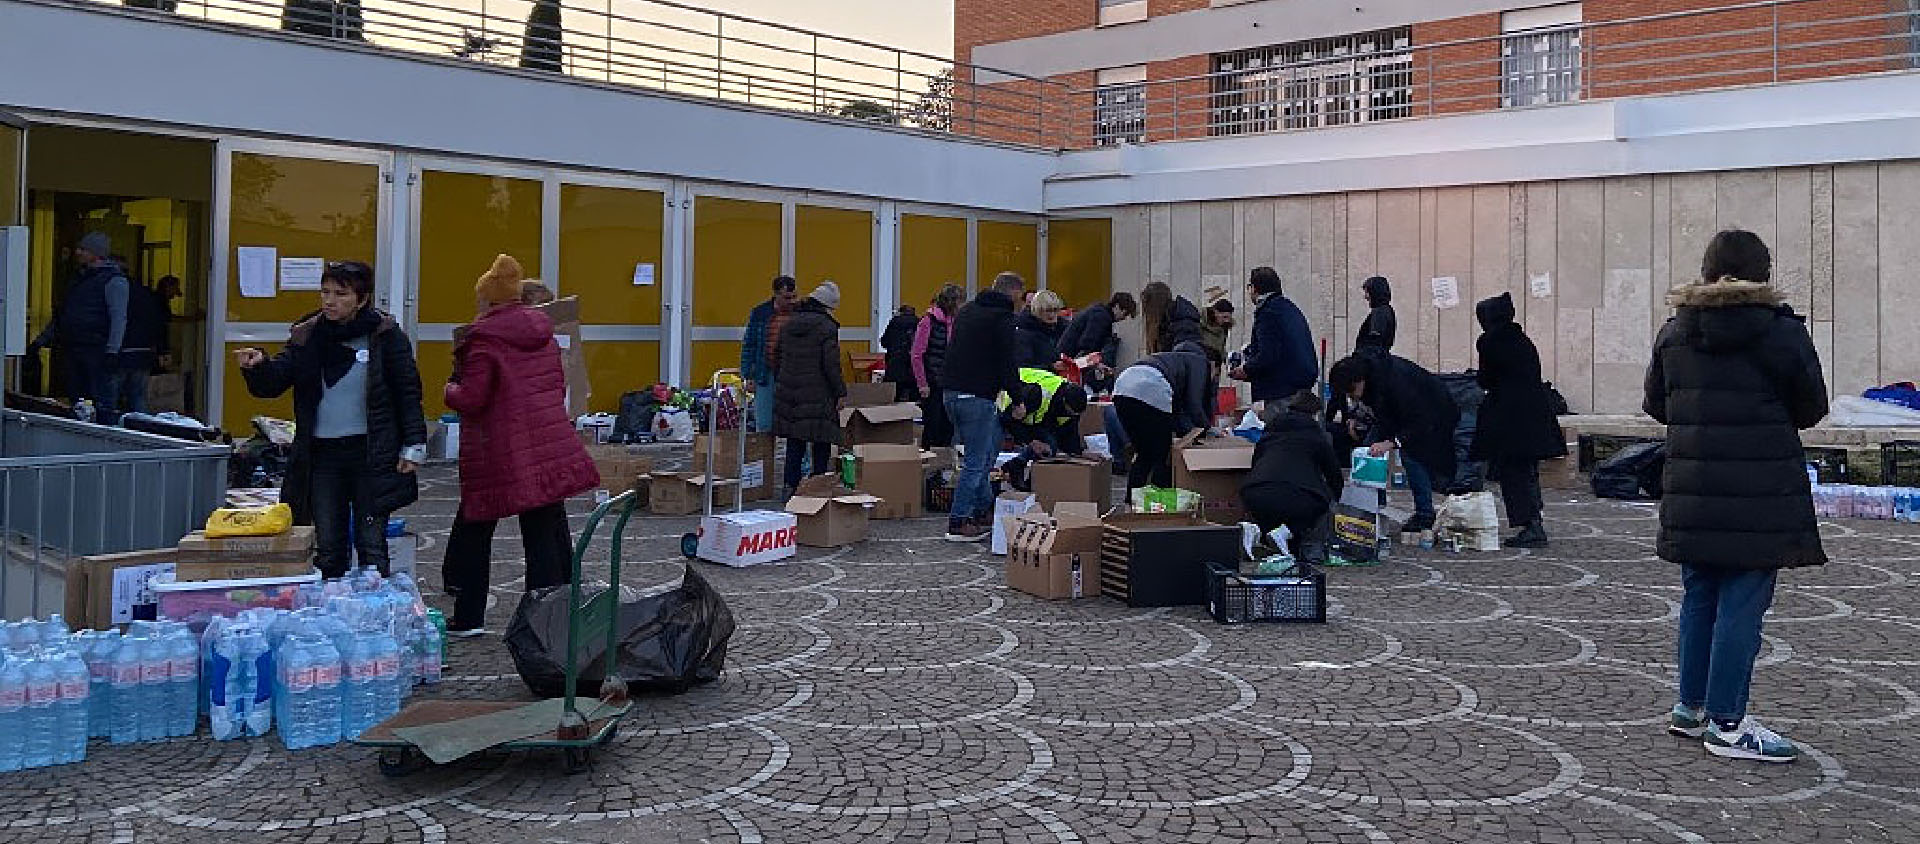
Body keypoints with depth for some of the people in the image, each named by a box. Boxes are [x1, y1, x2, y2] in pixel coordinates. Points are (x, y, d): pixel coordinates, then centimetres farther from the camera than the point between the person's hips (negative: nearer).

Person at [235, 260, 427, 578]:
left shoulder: (386, 335, -3)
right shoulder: (308, 335, 7)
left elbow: (408, 392, -2)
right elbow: (273, 383, 3)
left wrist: (413, 445, -7)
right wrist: (257, 366, -19)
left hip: (371, 456, -3)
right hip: (321, 454, 4)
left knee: (371, 545, 1)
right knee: (327, 549, 8)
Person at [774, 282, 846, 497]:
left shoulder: (789, 323, 11)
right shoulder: (826, 326, -10)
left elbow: (776, 356, 16)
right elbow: (831, 364, -14)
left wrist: (779, 384, 25)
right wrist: (841, 392, -8)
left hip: (788, 392, 6)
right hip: (817, 395, -6)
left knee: (794, 442, 12)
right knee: (821, 445, 2)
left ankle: (791, 485, 11)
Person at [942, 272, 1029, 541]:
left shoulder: (966, 310, 17)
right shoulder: (1002, 318, -9)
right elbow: (1008, 363, -12)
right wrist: (1017, 401, -4)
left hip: (950, 392, 9)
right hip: (977, 396, -9)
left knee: (987, 449, 21)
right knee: (976, 461, -2)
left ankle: (983, 509, 25)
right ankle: (958, 523, 0)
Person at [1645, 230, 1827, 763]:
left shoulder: (1674, 333, 5)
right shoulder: (1780, 332, -9)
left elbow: (1656, 404, 13)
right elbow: (1811, 408, 1)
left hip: (1691, 494, 5)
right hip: (1759, 497, -5)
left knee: (1699, 599, 15)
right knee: (1743, 604, -1)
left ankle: (1691, 707, 24)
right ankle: (1726, 724, 3)